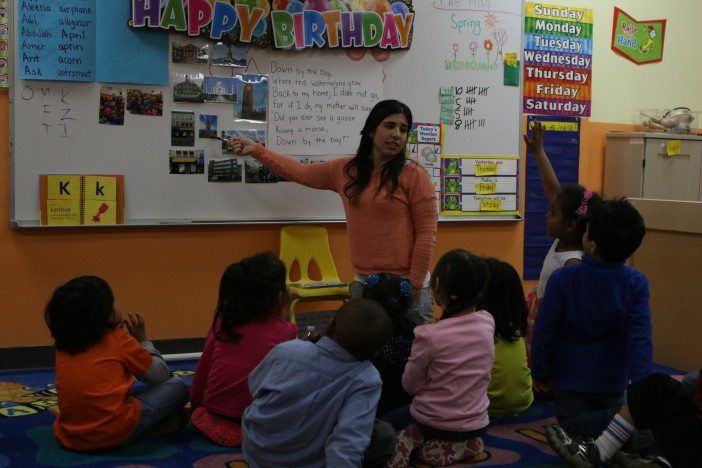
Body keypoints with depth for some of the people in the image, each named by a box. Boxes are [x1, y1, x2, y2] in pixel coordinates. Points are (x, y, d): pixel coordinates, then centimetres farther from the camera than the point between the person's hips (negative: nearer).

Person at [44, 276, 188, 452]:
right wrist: (142, 340, 22)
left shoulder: (63, 348, 11)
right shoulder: (119, 340, -2)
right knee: (178, 387, 11)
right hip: (115, 433, -6)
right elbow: (161, 374, 9)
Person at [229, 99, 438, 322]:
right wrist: (256, 149, 23)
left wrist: (414, 287, -12)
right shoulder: (345, 170, 9)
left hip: (405, 286, -5)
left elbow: (426, 233, -8)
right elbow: (300, 172, 22)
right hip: (363, 284, 5)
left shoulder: (414, 175, -6)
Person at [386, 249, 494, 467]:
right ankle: (465, 444, 12)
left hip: (434, 425, -5)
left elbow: (410, 386, -8)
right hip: (476, 425, 5)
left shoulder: (429, 336, -24)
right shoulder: (488, 323, -9)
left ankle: (428, 444, 1)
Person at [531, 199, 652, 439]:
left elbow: (545, 332, -12)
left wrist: (540, 374, 2)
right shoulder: (636, 283, -14)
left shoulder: (563, 279, -19)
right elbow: (640, 339, -17)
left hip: (572, 379, -2)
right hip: (614, 382, 2)